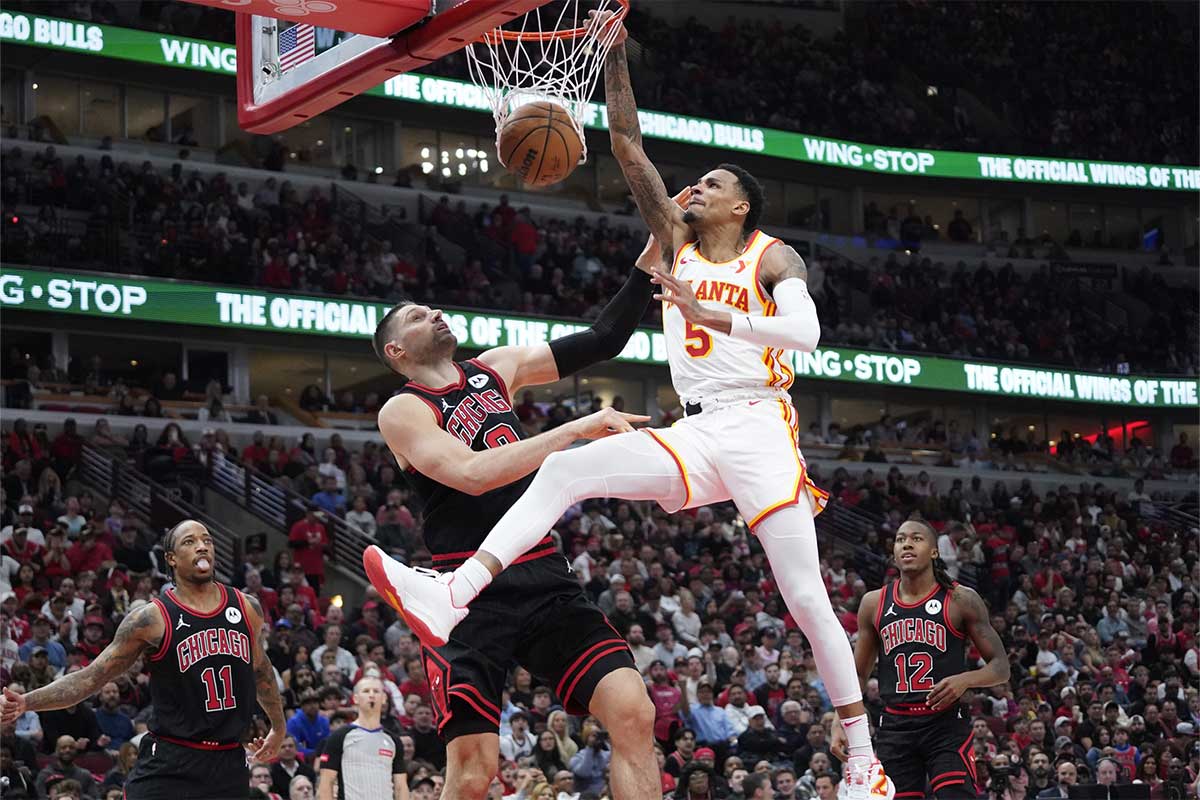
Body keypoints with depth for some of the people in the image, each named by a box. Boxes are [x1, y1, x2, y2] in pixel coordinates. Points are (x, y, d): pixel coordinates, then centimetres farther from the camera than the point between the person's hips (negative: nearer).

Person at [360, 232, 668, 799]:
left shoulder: (496, 369, 16)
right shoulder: (402, 412, -3)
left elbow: (604, 339, 15)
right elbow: (471, 474, -20)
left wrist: (654, 252, 5)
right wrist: (577, 429, -24)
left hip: (546, 581, 5)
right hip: (473, 596, -5)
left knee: (633, 713, -13)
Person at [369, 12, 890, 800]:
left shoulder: (774, 258, 0)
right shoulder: (678, 240, 15)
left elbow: (805, 332, -20)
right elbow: (628, 147, 8)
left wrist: (705, 310, -25)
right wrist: (615, 57, -1)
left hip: (758, 431, -5)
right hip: (694, 434, 5)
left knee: (805, 595, -9)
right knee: (565, 470, -15)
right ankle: (452, 598, -28)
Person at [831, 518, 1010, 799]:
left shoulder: (961, 600, -1)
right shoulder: (874, 603, 9)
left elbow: (1001, 667, 1)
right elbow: (858, 674, 17)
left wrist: (965, 679, -19)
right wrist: (840, 723, 2)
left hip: (947, 725, -3)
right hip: (895, 727, 4)